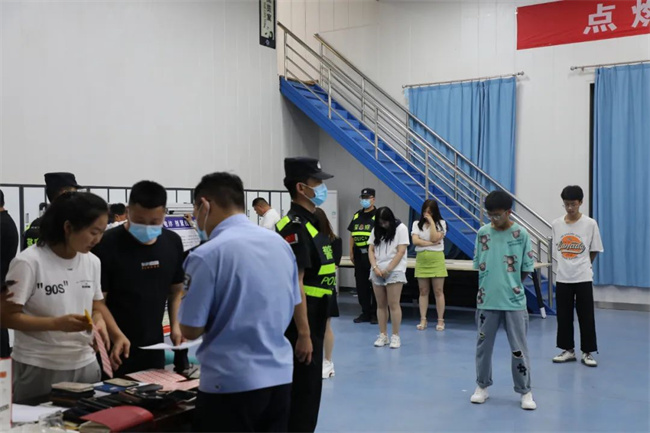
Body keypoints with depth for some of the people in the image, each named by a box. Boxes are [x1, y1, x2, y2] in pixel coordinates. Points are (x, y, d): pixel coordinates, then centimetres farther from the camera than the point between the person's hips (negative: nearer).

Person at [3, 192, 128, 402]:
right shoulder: (28, 262, -14)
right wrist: (57, 323, -24)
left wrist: (117, 334, -1)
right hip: (39, 368, -5)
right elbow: (7, 316, -13)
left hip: (85, 364, 5)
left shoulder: (92, 262, 3)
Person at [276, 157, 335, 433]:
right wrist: (303, 334, -25)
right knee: (302, 392, 0)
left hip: (313, 320, 10)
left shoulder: (311, 222, 12)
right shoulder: (294, 227, -19)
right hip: (301, 323, -10)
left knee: (309, 388, 18)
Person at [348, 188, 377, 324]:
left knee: (374, 285, 0)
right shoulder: (357, 216, 14)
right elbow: (352, 235, 17)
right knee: (361, 285, 10)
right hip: (359, 254, 6)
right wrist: (351, 253, 12)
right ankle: (365, 313, 19)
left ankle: (375, 313, 9)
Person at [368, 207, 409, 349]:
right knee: (381, 305, 6)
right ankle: (383, 335, 12)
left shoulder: (401, 229, -5)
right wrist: (375, 267, -7)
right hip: (377, 272, 5)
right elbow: (371, 250, 8)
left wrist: (387, 270, -13)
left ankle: (395, 336, 2)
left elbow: (401, 252, -10)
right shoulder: (376, 230, 10)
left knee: (393, 304, -5)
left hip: (394, 271, -5)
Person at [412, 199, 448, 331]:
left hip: (436, 260, -2)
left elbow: (434, 238, -12)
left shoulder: (441, 223, 3)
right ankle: (423, 320, 10)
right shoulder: (417, 224, 8)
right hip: (421, 260, 2)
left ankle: (440, 320, 6)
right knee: (423, 292, 6)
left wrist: (431, 222, -11)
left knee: (438, 291, 0)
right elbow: (415, 241, -6)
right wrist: (431, 243, -10)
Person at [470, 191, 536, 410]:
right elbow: (478, 264, 9)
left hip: (514, 301, -2)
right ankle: (482, 386, 26)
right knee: (483, 345, 11)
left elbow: (527, 268, -1)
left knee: (519, 348, 3)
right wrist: (492, 283, 3)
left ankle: (525, 392, 15)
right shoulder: (482, 233, 2)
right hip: (486, 300, 3)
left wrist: (511, 285, 2)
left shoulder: (521, 234, -6)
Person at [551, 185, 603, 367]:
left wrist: (582, 266, 8)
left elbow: (594, 251, 2)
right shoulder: (556, 224, 1)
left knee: (586, 317, 2)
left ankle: (587, 352, 13)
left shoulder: (590, 224, -7)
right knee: (563, 316, 8)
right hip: (562, 277, 3)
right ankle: (568, 350, 20)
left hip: (583, 278, -3)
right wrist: (568, 265, 9)